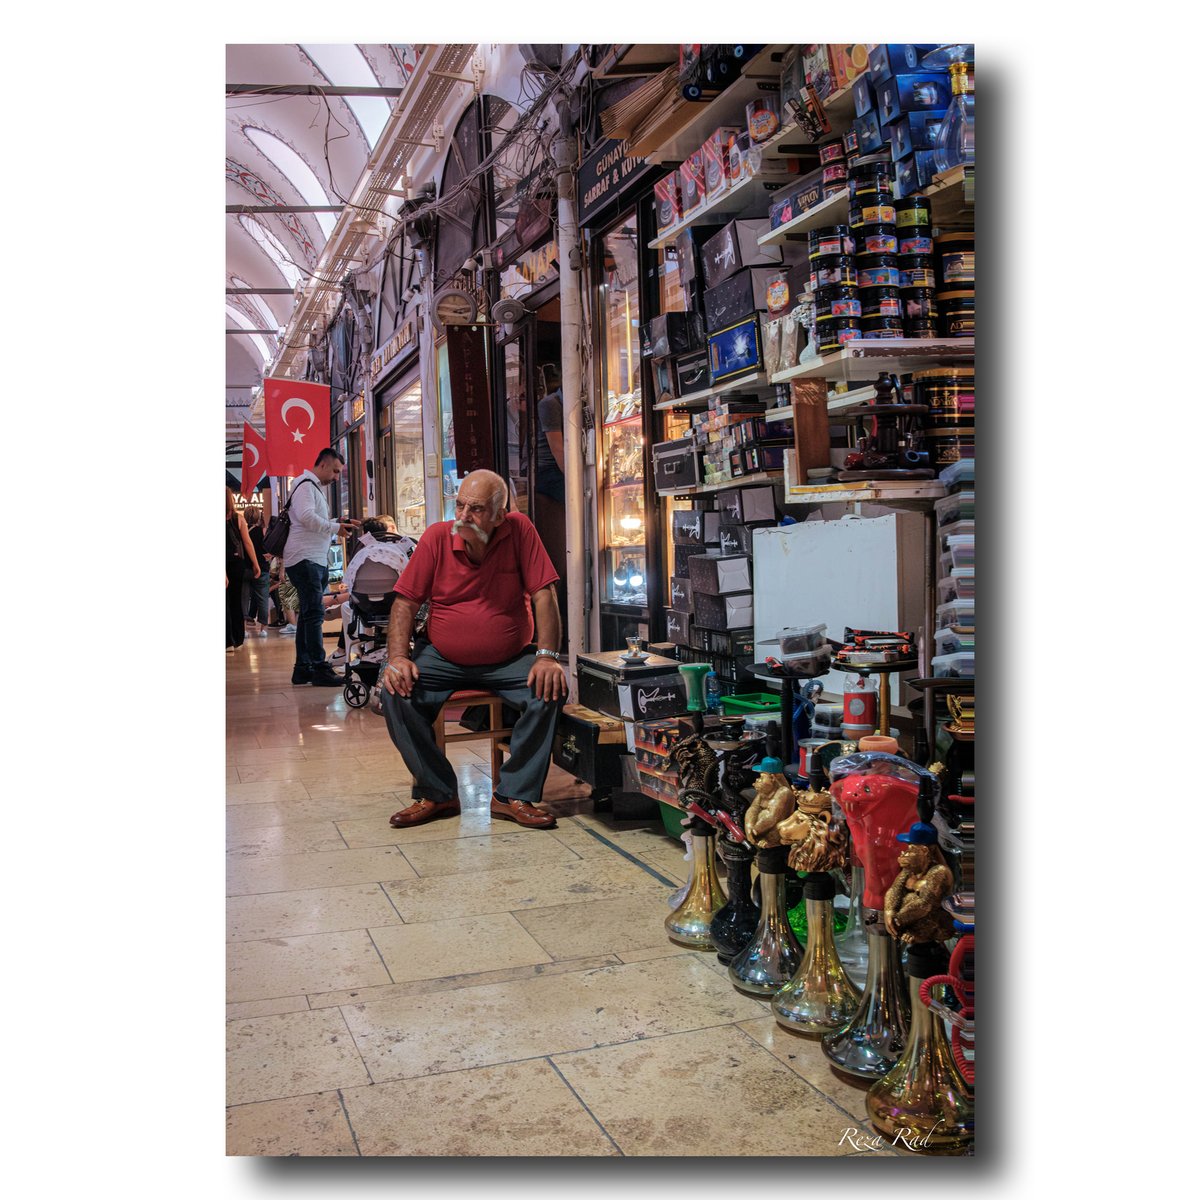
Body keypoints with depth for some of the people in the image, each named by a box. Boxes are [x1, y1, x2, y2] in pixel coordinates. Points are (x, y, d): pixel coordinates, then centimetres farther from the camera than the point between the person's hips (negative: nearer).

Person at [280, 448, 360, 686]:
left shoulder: (315, 488, 24)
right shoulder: (306, 485, -8)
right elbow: (306, 516, -22)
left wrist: (339, 522, 10)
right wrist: (335, 528, -15)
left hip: (316, 560, 11)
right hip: (304, 559, -11)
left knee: (309, 613, 12)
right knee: (314, 613, -12)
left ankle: (303, 668, 16)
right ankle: (319, 668, -13)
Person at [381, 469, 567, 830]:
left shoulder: (519, 530, -10)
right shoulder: (437, 537, -8)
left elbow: (543, 595, -12)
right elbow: (405, 602, -6)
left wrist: (547, 656, -23)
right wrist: (398, 657, -20)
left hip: (510, 661, 0)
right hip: (442, 658, 1)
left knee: (551, 689, -26)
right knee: (396, 692, -23)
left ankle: (513, 796, -13)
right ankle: (437, 794, -8)